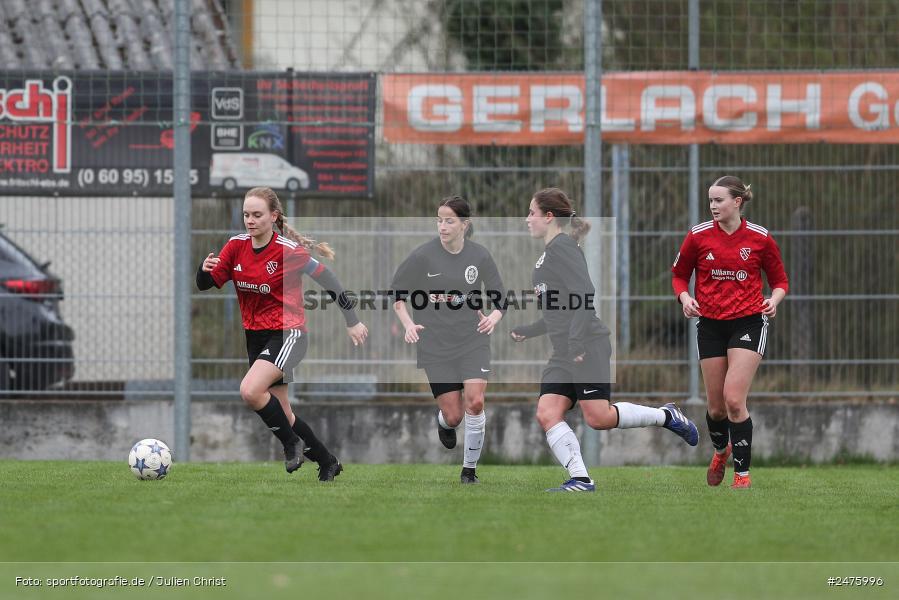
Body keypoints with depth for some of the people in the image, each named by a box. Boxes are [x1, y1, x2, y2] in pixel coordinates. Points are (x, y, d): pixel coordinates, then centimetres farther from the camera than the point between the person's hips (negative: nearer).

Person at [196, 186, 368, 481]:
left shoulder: (289, 250, -17)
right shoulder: (237, 246, -1)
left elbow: (328, 280, -9)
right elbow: (205, 284, 1)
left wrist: (352, 322, -4)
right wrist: (205, 269, -23)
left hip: (287, 334, -7)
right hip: (255, 336, 7)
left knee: (250, 390, -27)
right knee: (281, 412, 11)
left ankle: (291, 443, -4)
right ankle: (327, 462, 29)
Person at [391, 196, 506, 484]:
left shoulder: (479, 255, -2)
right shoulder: (423, 255, -8)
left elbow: (499, 298, 8)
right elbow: (395, 292, 3)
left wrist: (493, 317, -13)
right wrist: (408, 324, -12)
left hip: (472, 340, 1)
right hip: (435, 346, -1)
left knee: (474, 403, -18)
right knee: (453, 415, -2)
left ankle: (470, 468, 3)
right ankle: (444, 422, 39)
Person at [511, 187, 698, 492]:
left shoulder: (562, 247, -9)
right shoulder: (547, 254, 21)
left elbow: (584, 295, -19)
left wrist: (577, 342, -25)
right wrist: (527, 331, 23)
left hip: (587, 346, -10)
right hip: (564, 352, 10)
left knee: (598, 417, -11)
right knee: (547, 413, -5)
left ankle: (666, 416, 7)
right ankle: (580, 479, -9)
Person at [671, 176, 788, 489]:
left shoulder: (761, 238, -3)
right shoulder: (698, 236, -1)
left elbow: (779, 280, 8)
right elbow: (679, 274, 12)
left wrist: (774, 299, -12)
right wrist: (684, 297, -8)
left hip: (748, 322, -2)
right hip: (710, 324, 2)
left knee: (734, 400, -16)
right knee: (716, 407, 7)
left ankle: (742, 472, -4)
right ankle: (721, 451, 39)